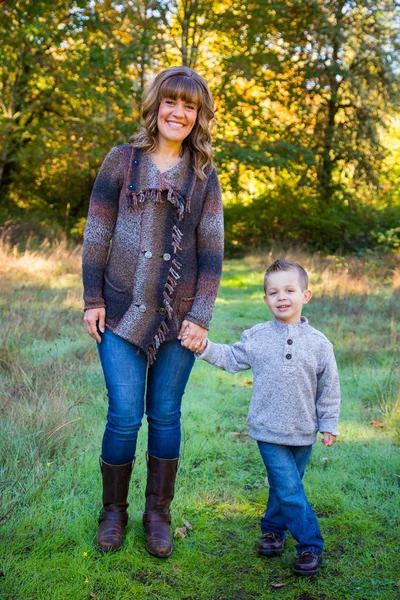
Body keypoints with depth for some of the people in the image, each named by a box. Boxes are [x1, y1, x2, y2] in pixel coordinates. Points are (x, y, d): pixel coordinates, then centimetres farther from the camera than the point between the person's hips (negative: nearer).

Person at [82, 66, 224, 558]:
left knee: (165, 416, 8)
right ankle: (113, 511, 21)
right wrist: (93, 299, 0)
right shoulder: (123, 160, 4)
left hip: (178, 317, 1)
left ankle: (158, 515, 25)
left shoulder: (205, 176, 6)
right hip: (122, 312, -1)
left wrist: (201, 316, -4)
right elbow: (96, 234, 4)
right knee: (125, 416, -2)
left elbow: (211, 251, 3)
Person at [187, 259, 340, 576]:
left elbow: (329, 388, 3)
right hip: (269, 430, -1)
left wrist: (329, 424, 4)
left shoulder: (319, 344, -4)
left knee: (285, 485, 16)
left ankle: (273, 528, 38)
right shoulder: (256, 337, -3)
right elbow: (232, 358, 10)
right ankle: (311, 543, 10)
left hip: (303, 432, 1)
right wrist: (203, 346, -1)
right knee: (289, 488, -5)